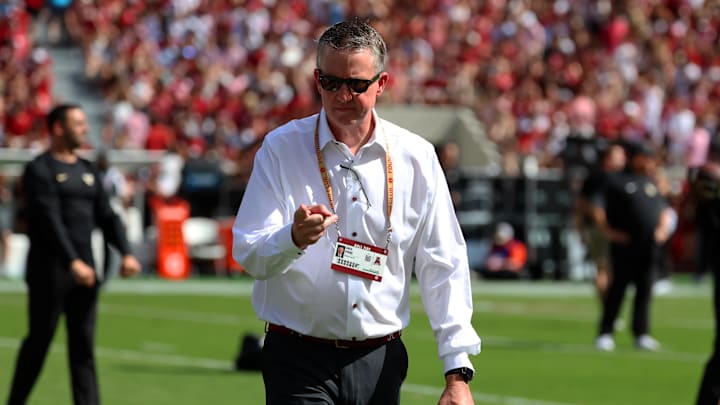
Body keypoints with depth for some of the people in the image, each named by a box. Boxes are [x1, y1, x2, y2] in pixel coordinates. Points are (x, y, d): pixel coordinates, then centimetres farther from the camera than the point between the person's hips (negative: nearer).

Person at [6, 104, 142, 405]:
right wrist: (72, 262, -28)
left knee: (83, 344, 2)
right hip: (50, 270, -6)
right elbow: (49, 220, -18)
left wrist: (125, 253, -4)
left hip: (84, 269, 6)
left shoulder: (87, 171, 16)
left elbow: (106, 216, 12)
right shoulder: (40, 170, -7)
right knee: (39, 340, 0)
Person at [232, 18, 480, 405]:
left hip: (380, 362, 2)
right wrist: (295, 239, -29)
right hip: (300, 362, -2)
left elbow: (443, 266, 6)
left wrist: (457, 372, 0)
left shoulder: (416, 156, 5)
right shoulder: (282, 148, 0)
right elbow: (248, 255, -6)